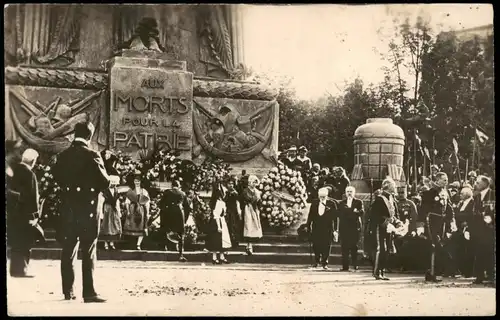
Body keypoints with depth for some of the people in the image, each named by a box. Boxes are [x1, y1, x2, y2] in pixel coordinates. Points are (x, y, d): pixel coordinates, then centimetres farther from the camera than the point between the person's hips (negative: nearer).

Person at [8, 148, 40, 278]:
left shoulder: (14, 171, 6)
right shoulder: (29, 174, -16)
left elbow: (11, 189, 12)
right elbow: (33, 196, -16)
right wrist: (35, 214, -11)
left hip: (13, 212, 7)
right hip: (25, 214, -7)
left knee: (16, 242, 14)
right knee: (24, 243, 0)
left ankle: (15, 269, 19)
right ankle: (21, 269, 1)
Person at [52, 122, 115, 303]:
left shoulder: (62, 156, 5)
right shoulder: (91, 156, -12)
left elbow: (57, 178, 13)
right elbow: (104, 182, -13)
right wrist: (113, 179, 8)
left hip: (68, 208, 5)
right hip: (88, 208, -5)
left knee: (68, 251, 12)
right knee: (88, 252, -1)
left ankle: (68, 291, 16)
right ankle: (89, 293, -2)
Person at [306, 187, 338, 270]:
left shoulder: (332, 204, -2)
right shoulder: (314, 203, 7)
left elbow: (335, 218, -3)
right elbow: (310, 216, 9)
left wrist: (335, 230, -6)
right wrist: (308, 226, 4)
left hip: (327, 229, -2)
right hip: (316, 228, 2)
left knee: (326, 247, 0)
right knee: (315, 246, 5)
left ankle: (325, 263, 12)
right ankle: (317, 261, 25)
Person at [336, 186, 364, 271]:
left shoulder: (358, 202, 9)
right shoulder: (341, 203, 15)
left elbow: (362, 212, -5)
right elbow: (339, 213, 3)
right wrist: (352, 211, -11)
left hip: (355, 227, -2)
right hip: (344, 227, 2)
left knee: (354, 247, -1)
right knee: (344, 247, -1)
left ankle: (355, 265, 6)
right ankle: (345, 266, 1)